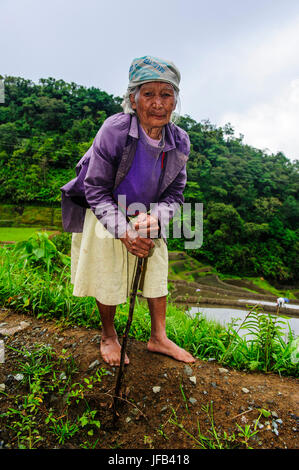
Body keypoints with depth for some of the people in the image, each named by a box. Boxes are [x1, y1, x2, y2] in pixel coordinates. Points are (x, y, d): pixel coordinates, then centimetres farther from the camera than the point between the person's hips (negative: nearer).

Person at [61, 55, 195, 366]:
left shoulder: (179, 142, -11)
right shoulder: (114, 130, -24)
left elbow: (174, 193, -4)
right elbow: (96, 190, -20)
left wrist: (154, 217, -26)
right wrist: (124, 231, -29)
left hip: (148, 216, 5)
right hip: (105, 214, -4)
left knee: (157, 268, 5)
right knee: (107, 277, -1)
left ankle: (158, 338, 24)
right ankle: (108, 336, 26)